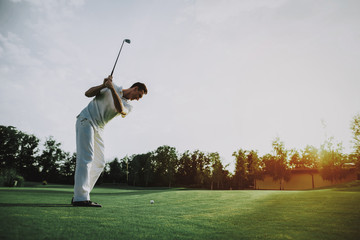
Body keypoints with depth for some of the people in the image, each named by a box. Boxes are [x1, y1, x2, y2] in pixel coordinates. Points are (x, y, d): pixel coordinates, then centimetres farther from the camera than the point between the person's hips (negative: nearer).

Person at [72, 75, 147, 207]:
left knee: (99, 163, 1)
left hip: (98, 129, 6)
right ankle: (81, 198, -20)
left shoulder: (128, 106, 9)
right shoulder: (111, 86, 2)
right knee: (86, 157, -17)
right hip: (86, 120, -6)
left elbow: (121, 110, -16)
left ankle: (78, 196, 6)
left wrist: (112, 89, -23)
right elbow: (88, 93, -1)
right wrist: (103, 85, -17)